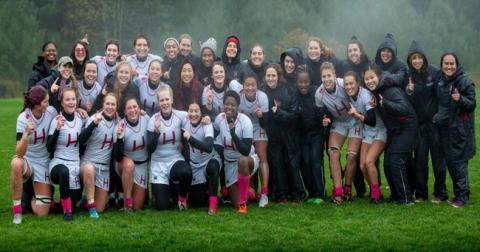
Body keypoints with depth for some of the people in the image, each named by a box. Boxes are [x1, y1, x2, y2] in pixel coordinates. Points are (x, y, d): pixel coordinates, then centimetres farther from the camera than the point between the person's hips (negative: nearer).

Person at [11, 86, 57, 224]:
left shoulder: (51, 112, -13)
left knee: (42, 212, -8)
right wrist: (27, 133, -42)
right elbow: (19, 153, -27)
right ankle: (17, 209, -23)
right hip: (27, 160, -2)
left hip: (44, 163, 2)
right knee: (16, 163, -41)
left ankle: (30, 192, 26)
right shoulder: (23, 118, -18)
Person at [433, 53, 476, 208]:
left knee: (459, 161, -6)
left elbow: (472, 105, -11)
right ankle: (458, 193, 21)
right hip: (444, 127, 6)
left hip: (460, 129, -6)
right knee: (449, 161, 10)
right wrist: (438, 116, 8)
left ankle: (462, 196, 2)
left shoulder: (465, 82, -11)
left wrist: (461, 99, -28)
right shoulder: (440, 82, 8)